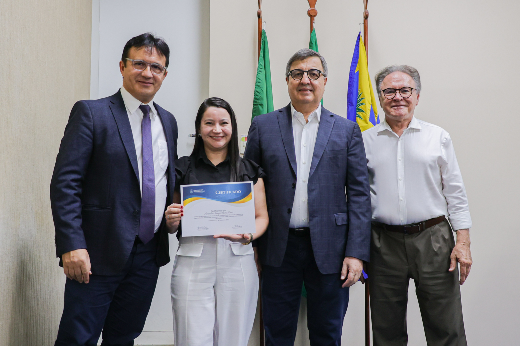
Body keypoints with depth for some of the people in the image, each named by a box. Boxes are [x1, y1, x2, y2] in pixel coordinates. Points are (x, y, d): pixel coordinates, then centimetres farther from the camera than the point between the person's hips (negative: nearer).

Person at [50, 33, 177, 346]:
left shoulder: (168, 121, 12)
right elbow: (65, 182, -12)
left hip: (149, 254, 5)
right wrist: (72, 245, -19)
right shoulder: (91, 113, -6)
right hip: (99, 253, -5)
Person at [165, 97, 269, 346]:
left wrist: (248, 236, -12)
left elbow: (262, 216, 8)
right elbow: (172, 227, 12)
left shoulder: (250, 170, 9)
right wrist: (171, 220, -10)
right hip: (193, 261, -1)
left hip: (238, 262, 1)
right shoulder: (183, 168, 8)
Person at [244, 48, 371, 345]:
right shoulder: (263, 127, 5)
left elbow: (359, 195, 0)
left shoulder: (347, 130, 4)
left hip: (329, 251, 0)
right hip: (279, 250, 0)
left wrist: (356, 253, -7)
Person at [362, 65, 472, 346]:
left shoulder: (438, 137, 6)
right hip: (384, 243, 1)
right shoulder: (366, 140, 7)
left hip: (433, 239, 0)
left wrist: (463, 242, -2)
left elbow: (455, 193, 6)